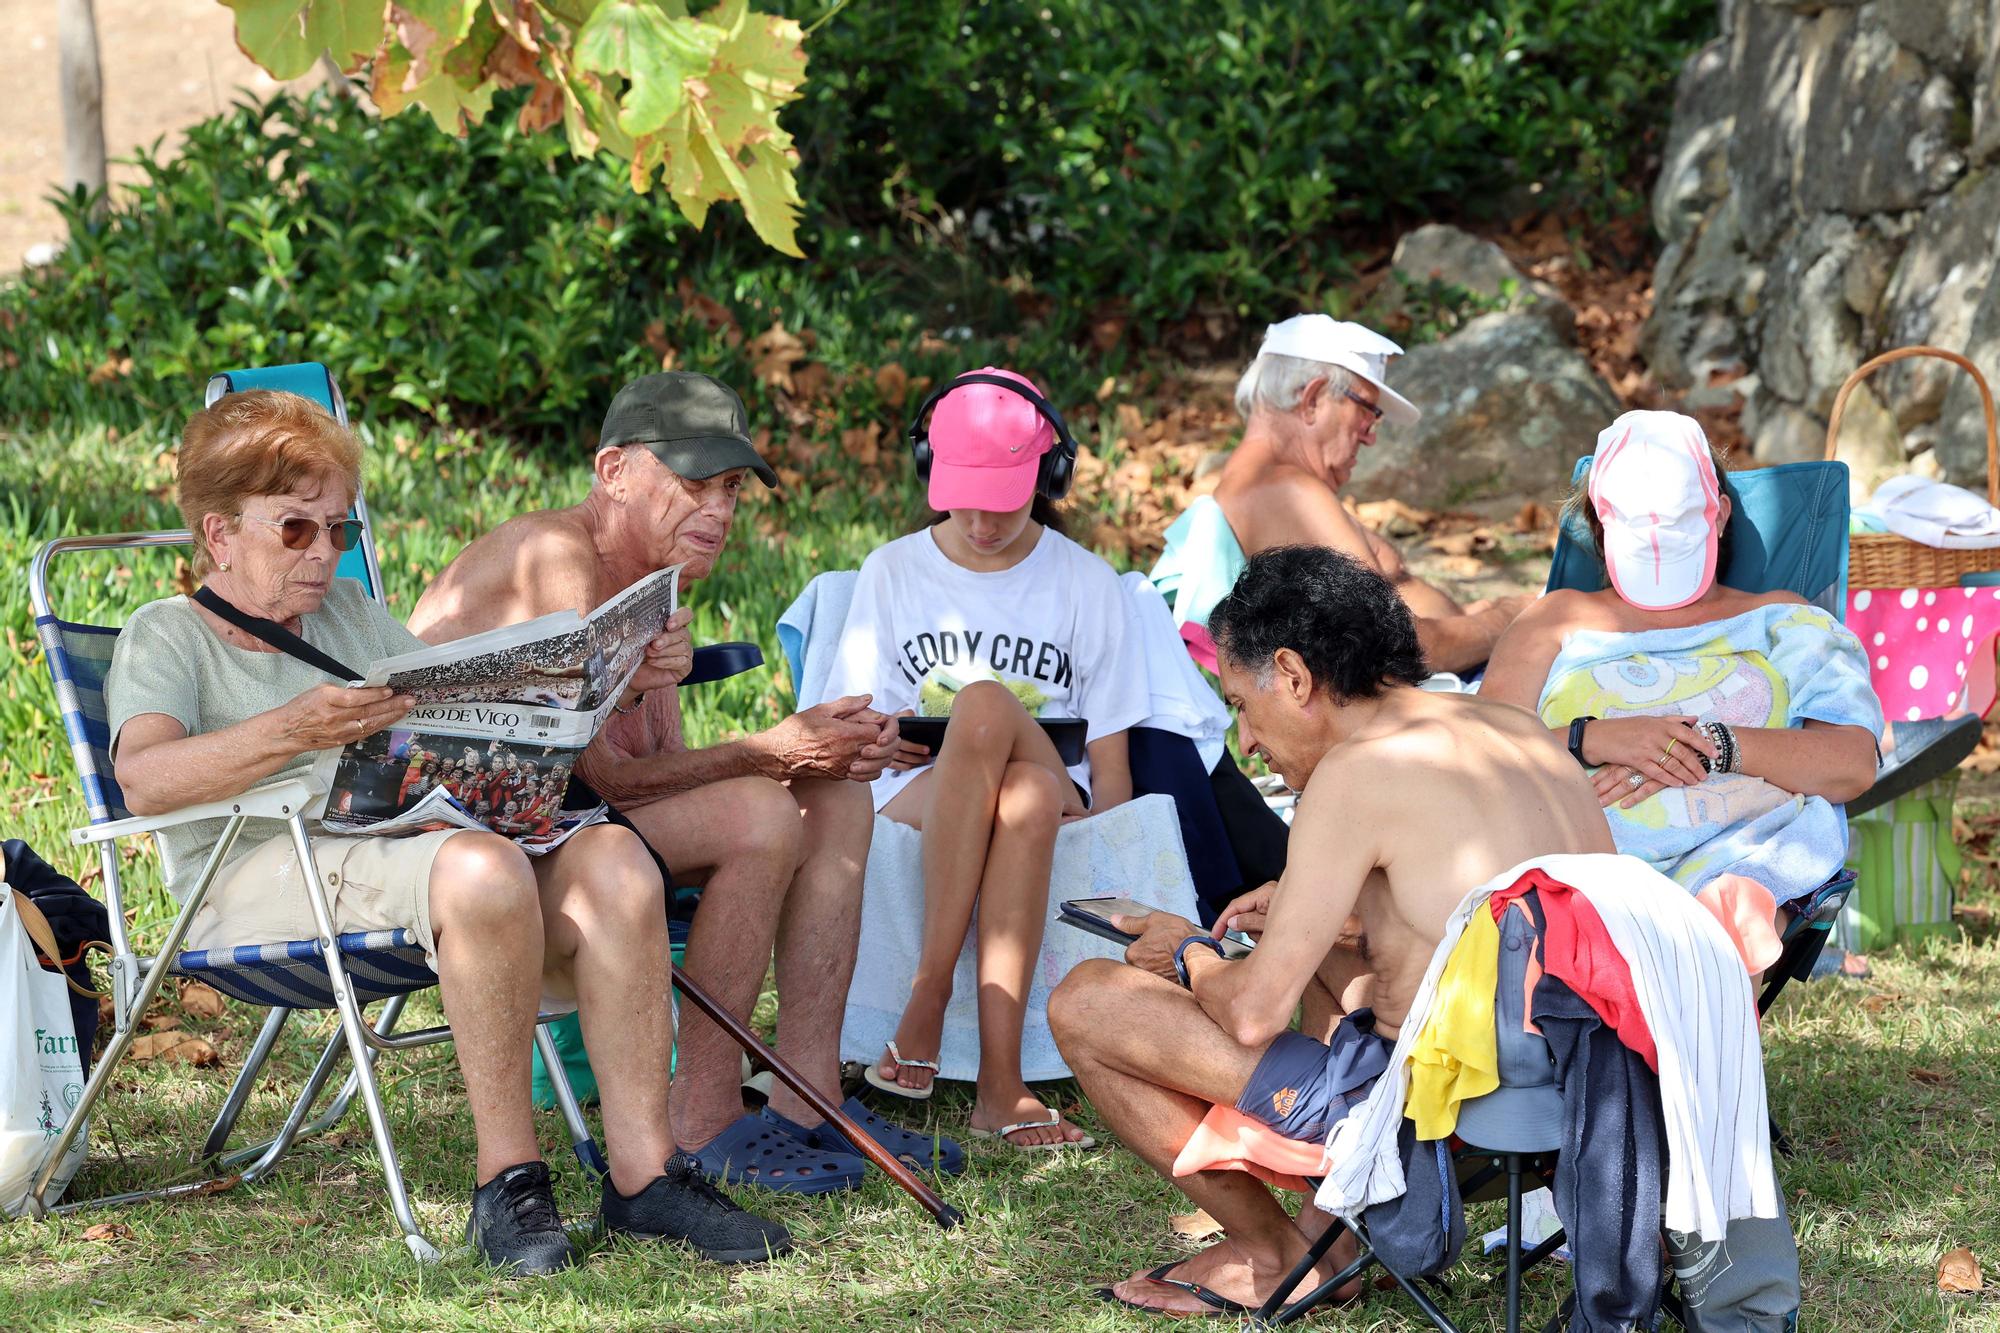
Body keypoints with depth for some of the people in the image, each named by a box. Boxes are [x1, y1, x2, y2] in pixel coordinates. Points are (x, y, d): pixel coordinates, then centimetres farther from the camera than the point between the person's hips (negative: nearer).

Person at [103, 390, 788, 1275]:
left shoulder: (348, 612, 28)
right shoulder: (166, 637, 6)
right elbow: (144, 779, -15)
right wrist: (295, 731, -31)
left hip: (406, 847, 7)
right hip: (263, 874, -7)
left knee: (608, 858, -23)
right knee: (483, 869, -37)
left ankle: (642, 1170, -25)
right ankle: (506, 1181, -27)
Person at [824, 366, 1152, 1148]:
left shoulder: (1086, 584, 9)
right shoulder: (892, 573, 13)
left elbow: (1110, 767, 6)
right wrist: (888, 741, -12)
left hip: (1053, 804, 0)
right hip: (917, 800, 0)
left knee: (1001, 733, -38)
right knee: (985, 705, -36)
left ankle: (928, 998, -44)